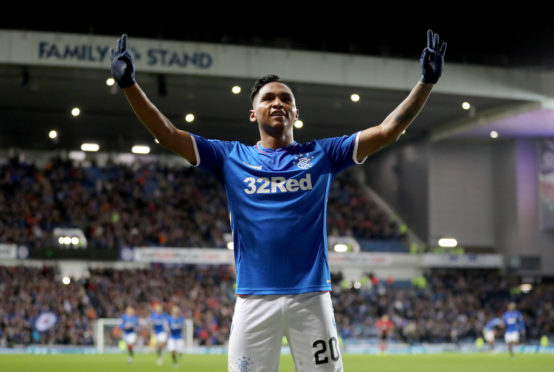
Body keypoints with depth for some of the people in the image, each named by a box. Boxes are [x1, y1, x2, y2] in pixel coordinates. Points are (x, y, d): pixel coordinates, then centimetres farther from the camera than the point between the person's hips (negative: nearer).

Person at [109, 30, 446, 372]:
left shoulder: (321, 155, 11)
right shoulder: (231, 158, 11)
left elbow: (389, 130, 5)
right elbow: (168, 134, 4)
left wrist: (427, 81, -4)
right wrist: (129, 84, -7)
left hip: (312, 298, 0)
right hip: (254, 299, 0)